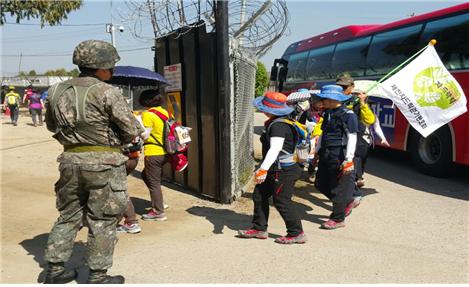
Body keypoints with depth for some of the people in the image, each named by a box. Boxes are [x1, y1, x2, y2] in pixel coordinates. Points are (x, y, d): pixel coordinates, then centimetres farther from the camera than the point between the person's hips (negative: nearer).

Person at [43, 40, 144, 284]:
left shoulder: (56, 92, 6)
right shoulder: (106, 92, -14)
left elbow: (52, 126, 18)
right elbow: (131, 129, -12)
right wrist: (115, 141, 7)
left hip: (70, 160, 6)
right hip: (103, 162, -6)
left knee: (69, 216, 19)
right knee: (102, 220, 6)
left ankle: (55, 269, 24)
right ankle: (97, 276, 13)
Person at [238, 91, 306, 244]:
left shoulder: (278, 125, -21)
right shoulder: (274, 123, 12)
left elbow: (275, 149, -30)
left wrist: (263, 169, -34)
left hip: (284, 170, -11)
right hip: (275, 170, 11)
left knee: (281, 201, -3)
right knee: (259, 196, 14)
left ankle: (296, 233, 10)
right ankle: (259, 228, 24)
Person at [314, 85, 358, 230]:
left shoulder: (348, 115, -13)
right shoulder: (328, 113, 12)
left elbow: (352, 138, -16)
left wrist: (348, 159, -20)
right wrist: (317, 152, 22)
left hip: (340, 158, -9)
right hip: (326, 156, 9)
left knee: (338, 188, 0)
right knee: (320, 184, 14)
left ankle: (338, 219, 14)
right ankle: (347, 202, 32)